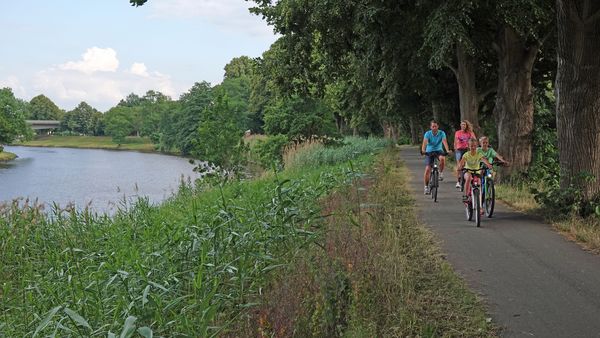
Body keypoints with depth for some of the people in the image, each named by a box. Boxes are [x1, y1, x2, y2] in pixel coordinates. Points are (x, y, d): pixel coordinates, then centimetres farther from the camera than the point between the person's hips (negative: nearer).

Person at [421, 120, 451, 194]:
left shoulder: (441, 133, -9)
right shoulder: (427, 133, -11)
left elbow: (444, 142, -23)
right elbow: (425, 142, -25)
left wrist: (447, 150, -40)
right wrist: (423, 150, -44)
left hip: (438, 150, 0)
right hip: (429, 152, 0)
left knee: (442, 158, -36)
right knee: (427, 169, -10)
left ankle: (441, 173, -11)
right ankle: (426, 187, 4)